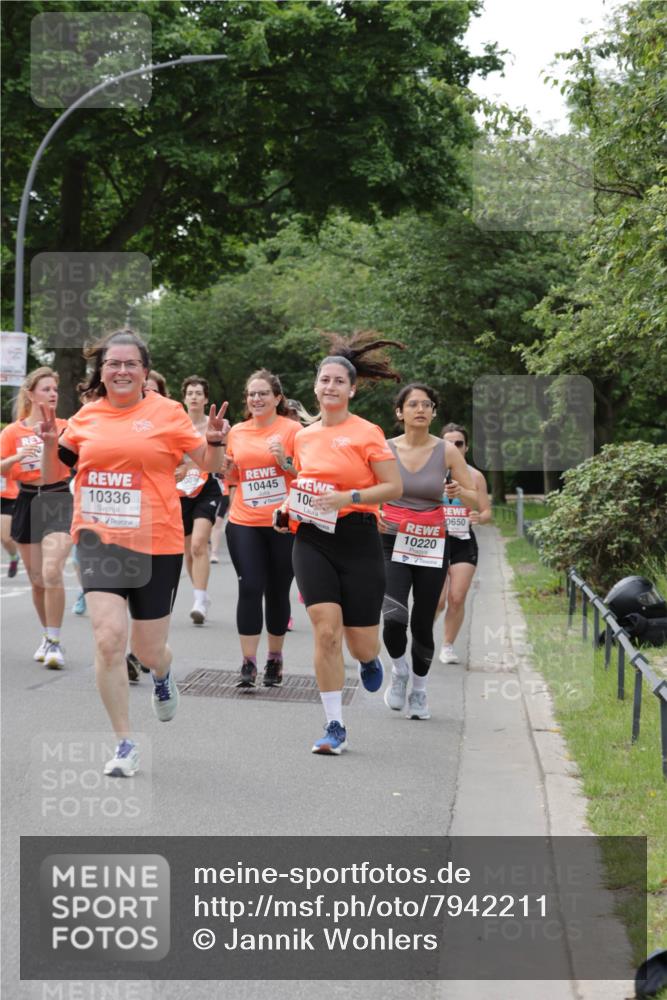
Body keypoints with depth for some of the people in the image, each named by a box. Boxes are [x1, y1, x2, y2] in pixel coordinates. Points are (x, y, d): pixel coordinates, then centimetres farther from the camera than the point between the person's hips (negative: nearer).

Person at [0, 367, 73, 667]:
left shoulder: (65, 427, 2)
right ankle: (47, 636, 27)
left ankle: (54, 642, -12)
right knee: (36, 579, 10)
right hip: (27, 504, 3)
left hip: (58, 500, -2)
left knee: (52, 572, -19)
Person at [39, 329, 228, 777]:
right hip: (100, 542, 1)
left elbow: (211, 466, 3)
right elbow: (52, 475, 14)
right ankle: (125, 744, 0)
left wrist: (216, 442, -18)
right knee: (109, 640, -13)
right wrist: (51, 444, -5)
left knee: (148, 650, 8)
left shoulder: (167, 412, -2)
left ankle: (163, 672, 48)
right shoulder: (86, 417, 5)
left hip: (156, 545, -1)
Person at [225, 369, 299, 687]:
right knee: (250, 588, -8)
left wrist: (284, 461, -18)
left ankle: (275, 658, 23)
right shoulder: (237, 432, 9)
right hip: (244, 523, 2)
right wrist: (225, 466, -1)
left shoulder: (291, 429, -3)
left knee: (277, 592, 6)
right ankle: (248, 663, -5)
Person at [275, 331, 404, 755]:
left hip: (357, 540, -3)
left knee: (361, 643, 2)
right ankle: (335, 727, -4)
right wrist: (291, 507, 6)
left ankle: (371, 659, 43)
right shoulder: (304, 436, 9)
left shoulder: (366, 433, -6)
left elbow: (394, 486, -8)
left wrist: (349, 497, -20)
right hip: (313, 540, 3)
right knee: (326, 631, -12)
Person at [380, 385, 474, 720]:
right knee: (393, 617, -19)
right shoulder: (385, 449, -1)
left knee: (422, 623, 5)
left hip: (432, 547, 1)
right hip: (392, 542, -1)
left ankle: (419, 689, 28)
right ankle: (399, 670, 12)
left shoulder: (446, 451, -1)